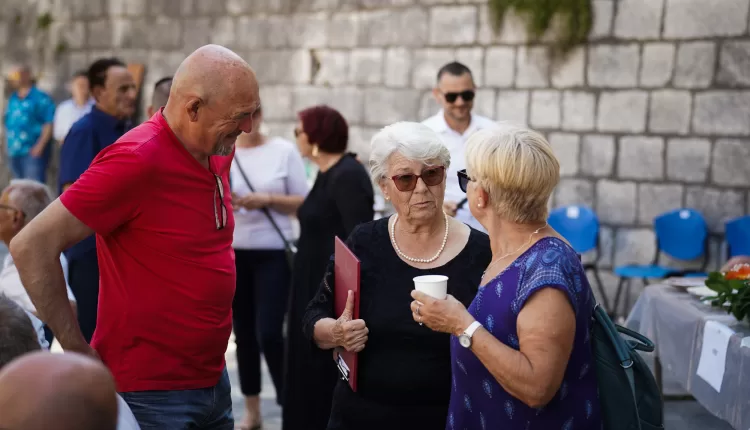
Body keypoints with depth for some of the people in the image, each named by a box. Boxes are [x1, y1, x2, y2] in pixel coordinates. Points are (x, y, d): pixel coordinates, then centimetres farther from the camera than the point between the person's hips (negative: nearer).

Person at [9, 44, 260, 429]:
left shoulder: (219, 153, 4)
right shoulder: (137, 159, -19)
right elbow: (31, 246, -19)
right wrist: (78, 351, -15)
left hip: (213, 380, 8)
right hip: (150, 393, -7)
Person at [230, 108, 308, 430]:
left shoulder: (284, 150, -3)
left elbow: (304, 203, -2)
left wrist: (268, 200, -16)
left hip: (273, 254, -3)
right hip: (231, 253, 3)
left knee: (270, 333, -11)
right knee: (243, 333, 10)